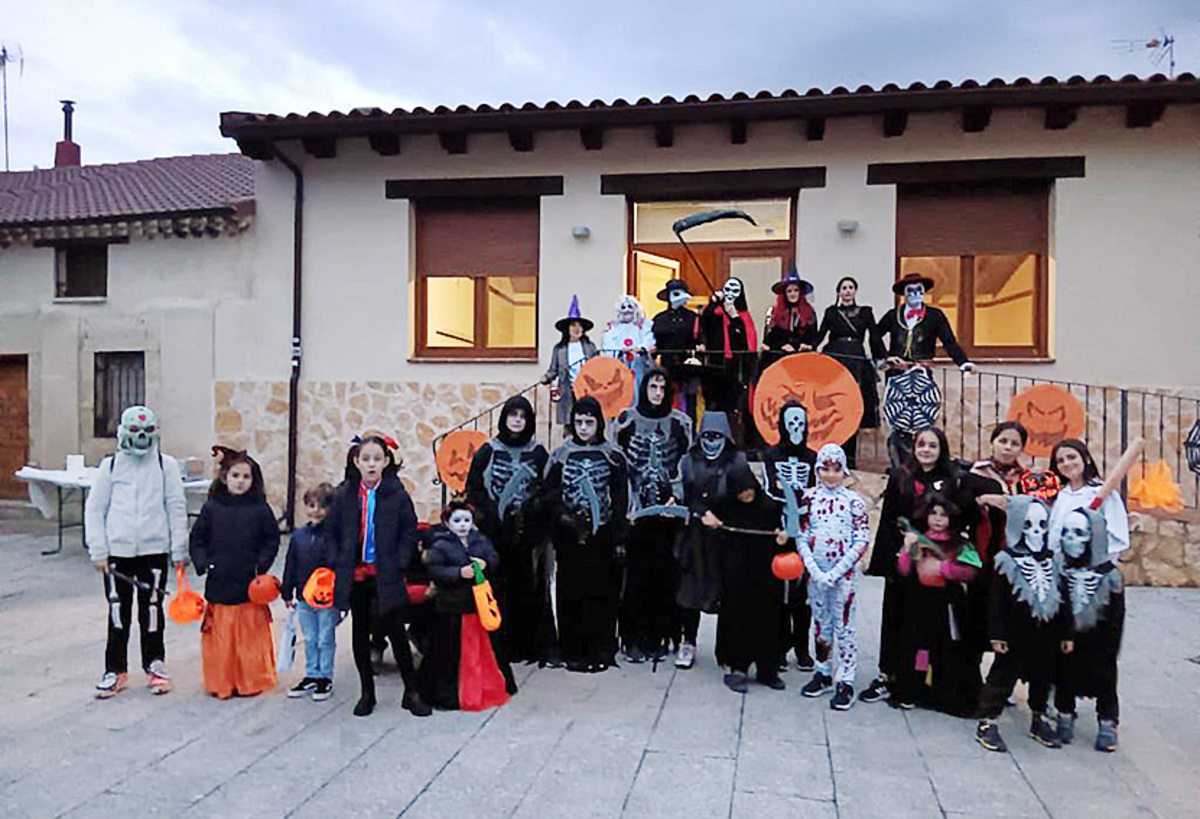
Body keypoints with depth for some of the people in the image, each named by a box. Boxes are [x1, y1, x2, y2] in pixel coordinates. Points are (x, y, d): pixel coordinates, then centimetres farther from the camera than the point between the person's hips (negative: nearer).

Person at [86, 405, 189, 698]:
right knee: (118, 612, 7)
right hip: (117, 550, 1)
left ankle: (154, 665, 23)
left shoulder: (167, 465, 1)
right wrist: (98, 551, 1)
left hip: (155, 549, -1)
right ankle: (116, 670, 21)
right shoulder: (110, 466, 4)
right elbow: (94, 509, 7)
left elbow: (177, 509, 3)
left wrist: (179, 551, 2)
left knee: (152, 609, 7)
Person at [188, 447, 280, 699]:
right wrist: (202, 563, -4)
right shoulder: (212, 507, 3)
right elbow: (197, 539, 10)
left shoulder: (260, 509, 0)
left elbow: (272, 540, 6)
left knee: (250, 636, 5)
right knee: (219, 638, 5)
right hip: (219, 584, 1)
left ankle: (250, 681, 18)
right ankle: (221, 682, 18)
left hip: (250, 584, -1)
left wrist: (262, 565, -6)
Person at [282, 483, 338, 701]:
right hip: (303, 597, 5)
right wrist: (287, 593, 11)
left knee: (325, 640, 6)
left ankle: (325, 678, 19)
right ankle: (311, 676, 29)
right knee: (309, 639, 16)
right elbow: (290, 566, 11)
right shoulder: (298, 535, 5)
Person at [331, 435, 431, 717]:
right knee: (360, 632, 12)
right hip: (355, 575, 3)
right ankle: (366, 691, 27)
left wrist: (399, 563, -9)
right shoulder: (345, 495, 1)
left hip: (386, 576, -3)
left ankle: (411, 692, 15)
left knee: (396, 631, 2)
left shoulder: (397, 494, -6)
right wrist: (338, 564, 0)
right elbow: (336, 533, 9)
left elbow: (409, 532, -1)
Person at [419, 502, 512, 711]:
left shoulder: (480, 541, 7)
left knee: (484, 647, 14)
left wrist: (485, 563, -17)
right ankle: (451, 694, 16)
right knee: (453, 652, 3)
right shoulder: (440, 545, -8)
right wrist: (459, 572, -25)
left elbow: (494, 558, 4)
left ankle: (489, 688, 29)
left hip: (480, 603, 5)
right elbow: (434, 570, -15)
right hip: (452, 609, -4)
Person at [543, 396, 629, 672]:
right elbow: (551, 494, 4)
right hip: (570, 538, 1)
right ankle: (573, 652, 13)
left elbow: (621, 500, 3)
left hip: (603, 537, 0)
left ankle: (602, 650, 14)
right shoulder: (561, 456, 8)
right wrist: (564, 517, -15)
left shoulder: (613, 457, 5)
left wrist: (619, 539, -2)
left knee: (603, 595, 3)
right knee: (571, 595, 3)